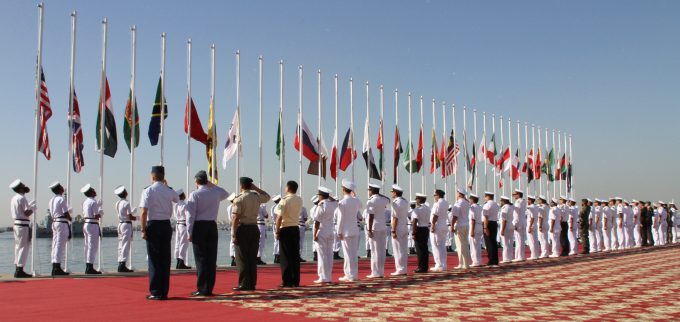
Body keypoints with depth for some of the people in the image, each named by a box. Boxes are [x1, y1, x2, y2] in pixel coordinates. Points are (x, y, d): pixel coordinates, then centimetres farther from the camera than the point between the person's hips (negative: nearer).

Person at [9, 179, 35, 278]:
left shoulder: (13, 198, 15)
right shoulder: (22, 198, -13)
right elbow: (27, 213, -18)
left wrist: (29, 205, 20)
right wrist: (33, 208, -1)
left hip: (16, 224, 9)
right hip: (23, 225, -9)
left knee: (18, 247, 12)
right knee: (23, 247, -6)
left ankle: (17, 270, 16)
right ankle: (20, 270, -6)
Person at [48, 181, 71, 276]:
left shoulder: (51, 200, 14)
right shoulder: (62, 199, -12)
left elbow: (51, 213, 16)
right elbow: (66, 214, -15)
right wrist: (70, 219, 3)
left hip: (54, 222, 9)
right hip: (62, 223, -8)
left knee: (55, 245, 10)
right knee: (60, 245, -7)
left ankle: (54, 268, 12)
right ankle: (58, 268, -7)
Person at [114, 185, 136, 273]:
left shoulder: (117, 204, 10)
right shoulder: (126, 203, -14)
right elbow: (130, 217, -16)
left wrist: (132, 211, 20)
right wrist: (136, 218, 2)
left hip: (120, 224, 8)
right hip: (127, 225, -8)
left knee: (121, 245, 10)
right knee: (126, 245, -5)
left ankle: (120, 265, 12)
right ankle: (123, 265, -6)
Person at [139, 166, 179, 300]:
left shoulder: (148, 191, -8)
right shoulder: (169, 191, 3)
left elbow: (143, 213, -14)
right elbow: (177, 199, 26)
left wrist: (143, 230, -8)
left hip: (153, 225, -3)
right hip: (166, 225, 4)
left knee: (154, 260, 2)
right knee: (165, 259, 9)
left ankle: (155, 292, 3)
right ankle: (164, 292, 13)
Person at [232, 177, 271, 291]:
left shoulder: (239, 199, -10)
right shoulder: (257, 197, 7)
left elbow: (236, 218, -15)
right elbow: (267, 196, 30)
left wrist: (234, 235, -14)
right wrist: (255, 188, 20)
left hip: (242, 229, -6)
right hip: (254, 229, 6)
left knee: (242, 259, -2)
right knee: (252, 258, 9)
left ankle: (244, 284, -3)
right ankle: (252, 284, 12)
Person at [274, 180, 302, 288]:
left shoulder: (284, 200, -12)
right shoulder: (299, 200, 6)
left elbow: (279, 217, -15)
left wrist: (277, 231, -9)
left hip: (285, 229, -5)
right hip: (296, 229, 5)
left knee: (285, 256, 0)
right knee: (295, 255, 9)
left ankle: (287, 281, 0)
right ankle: (296, 281, 12)